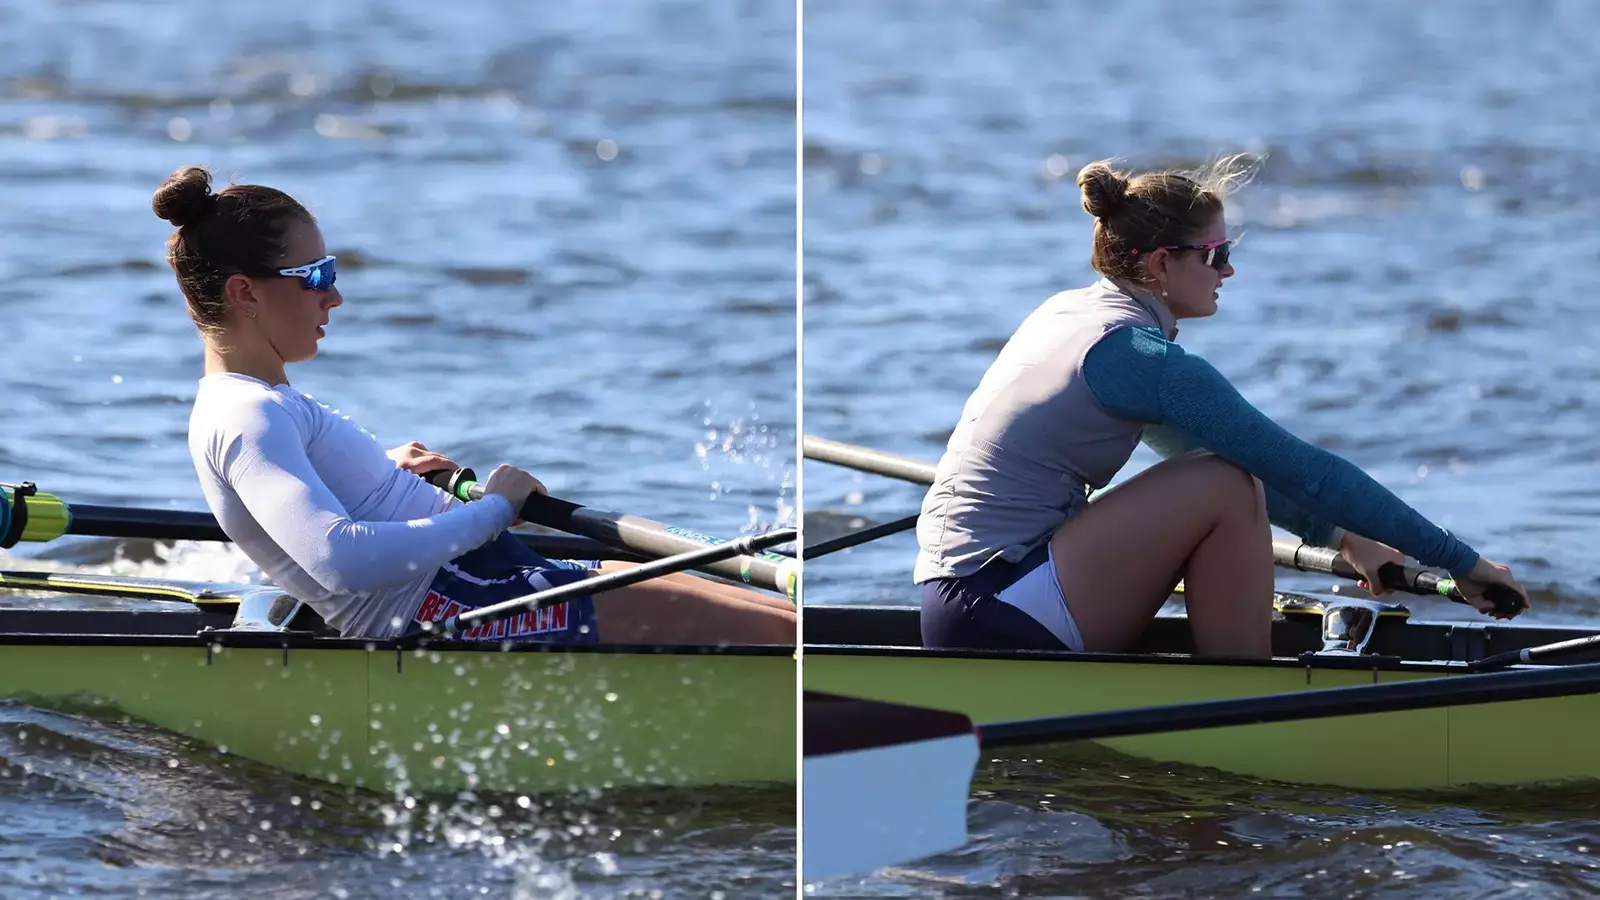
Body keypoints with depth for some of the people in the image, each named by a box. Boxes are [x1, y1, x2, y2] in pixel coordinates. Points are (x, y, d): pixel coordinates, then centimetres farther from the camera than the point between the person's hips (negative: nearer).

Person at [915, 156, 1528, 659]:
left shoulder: (1071, 312, 15)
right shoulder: (1144, 359, -13)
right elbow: (1304, 470, -13)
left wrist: (1341, 537, 25)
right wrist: (1459, 560, -8)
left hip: (956, 606, 10)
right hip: (995, 614, -10)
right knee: (1228, 488, -12)